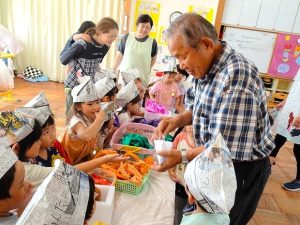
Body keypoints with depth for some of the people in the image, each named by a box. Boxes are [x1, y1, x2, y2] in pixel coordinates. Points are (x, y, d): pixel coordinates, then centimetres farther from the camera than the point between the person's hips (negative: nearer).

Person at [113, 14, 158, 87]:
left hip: (142, 78, -1)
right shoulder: (127, 37, -1)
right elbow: (120, 55, 7)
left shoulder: (152, 42, -3)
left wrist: (147, 69, 0)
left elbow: (153, 58, 13)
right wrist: (113, 70, 7)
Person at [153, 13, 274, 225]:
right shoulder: (207, 67, -2)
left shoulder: (236, 79, -32)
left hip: (241, 170, -8)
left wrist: (182, 156, -23)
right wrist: (178, 120, -6)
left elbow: (227, 149, -30)